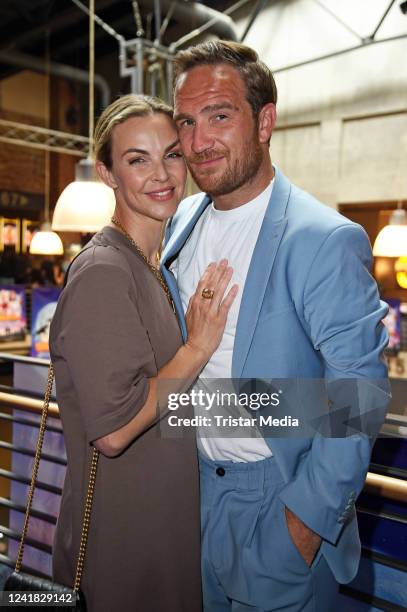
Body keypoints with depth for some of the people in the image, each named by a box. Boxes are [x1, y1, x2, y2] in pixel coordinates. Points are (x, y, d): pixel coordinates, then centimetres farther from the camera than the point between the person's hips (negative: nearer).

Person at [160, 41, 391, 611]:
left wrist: (310, 516, -17)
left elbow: (360, 399, -20)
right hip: (197, 484, 6)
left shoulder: (327, 240, -22)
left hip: (281, 498, -6)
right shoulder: (183, 222, 1)